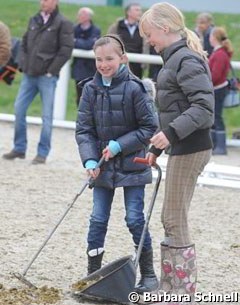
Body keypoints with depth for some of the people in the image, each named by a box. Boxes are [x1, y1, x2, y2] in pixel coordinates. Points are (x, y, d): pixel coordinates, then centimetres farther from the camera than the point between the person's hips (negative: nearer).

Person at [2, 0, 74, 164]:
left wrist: (51, 70, -12)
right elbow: (24, 44, 19)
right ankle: (19, 148, 14)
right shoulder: (34, 20, 12)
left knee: (47, 115, -1)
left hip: (47, 77, -6)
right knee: (19, 109, 4)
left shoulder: (63, 24, -5)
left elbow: (66, 50, -10)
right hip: (29, 75, 6)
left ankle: (43, 153, 5)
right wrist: (23, 64, 6)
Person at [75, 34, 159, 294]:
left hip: (132, 165, -3)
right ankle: (92, 273, 14)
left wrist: (120, 145, -17)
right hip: (103, 167, 4)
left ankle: (148, 274, 11)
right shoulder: (90, 89, -2)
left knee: (135, 219, -1)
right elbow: (83, 129, 0)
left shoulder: (134, 88, -13)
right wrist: (90, 160, -13)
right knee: (98, 219, 4)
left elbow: (149, 127, -9)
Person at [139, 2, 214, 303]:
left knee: (175, 221, -7)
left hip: (190, 149, -10)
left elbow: (203, 107, -24)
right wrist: (157, 147, 25)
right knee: (172, 221, 14)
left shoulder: (186, 60, -15)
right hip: (181, 148, 10)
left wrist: (171, 132, -31)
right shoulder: (175, 59, 16)